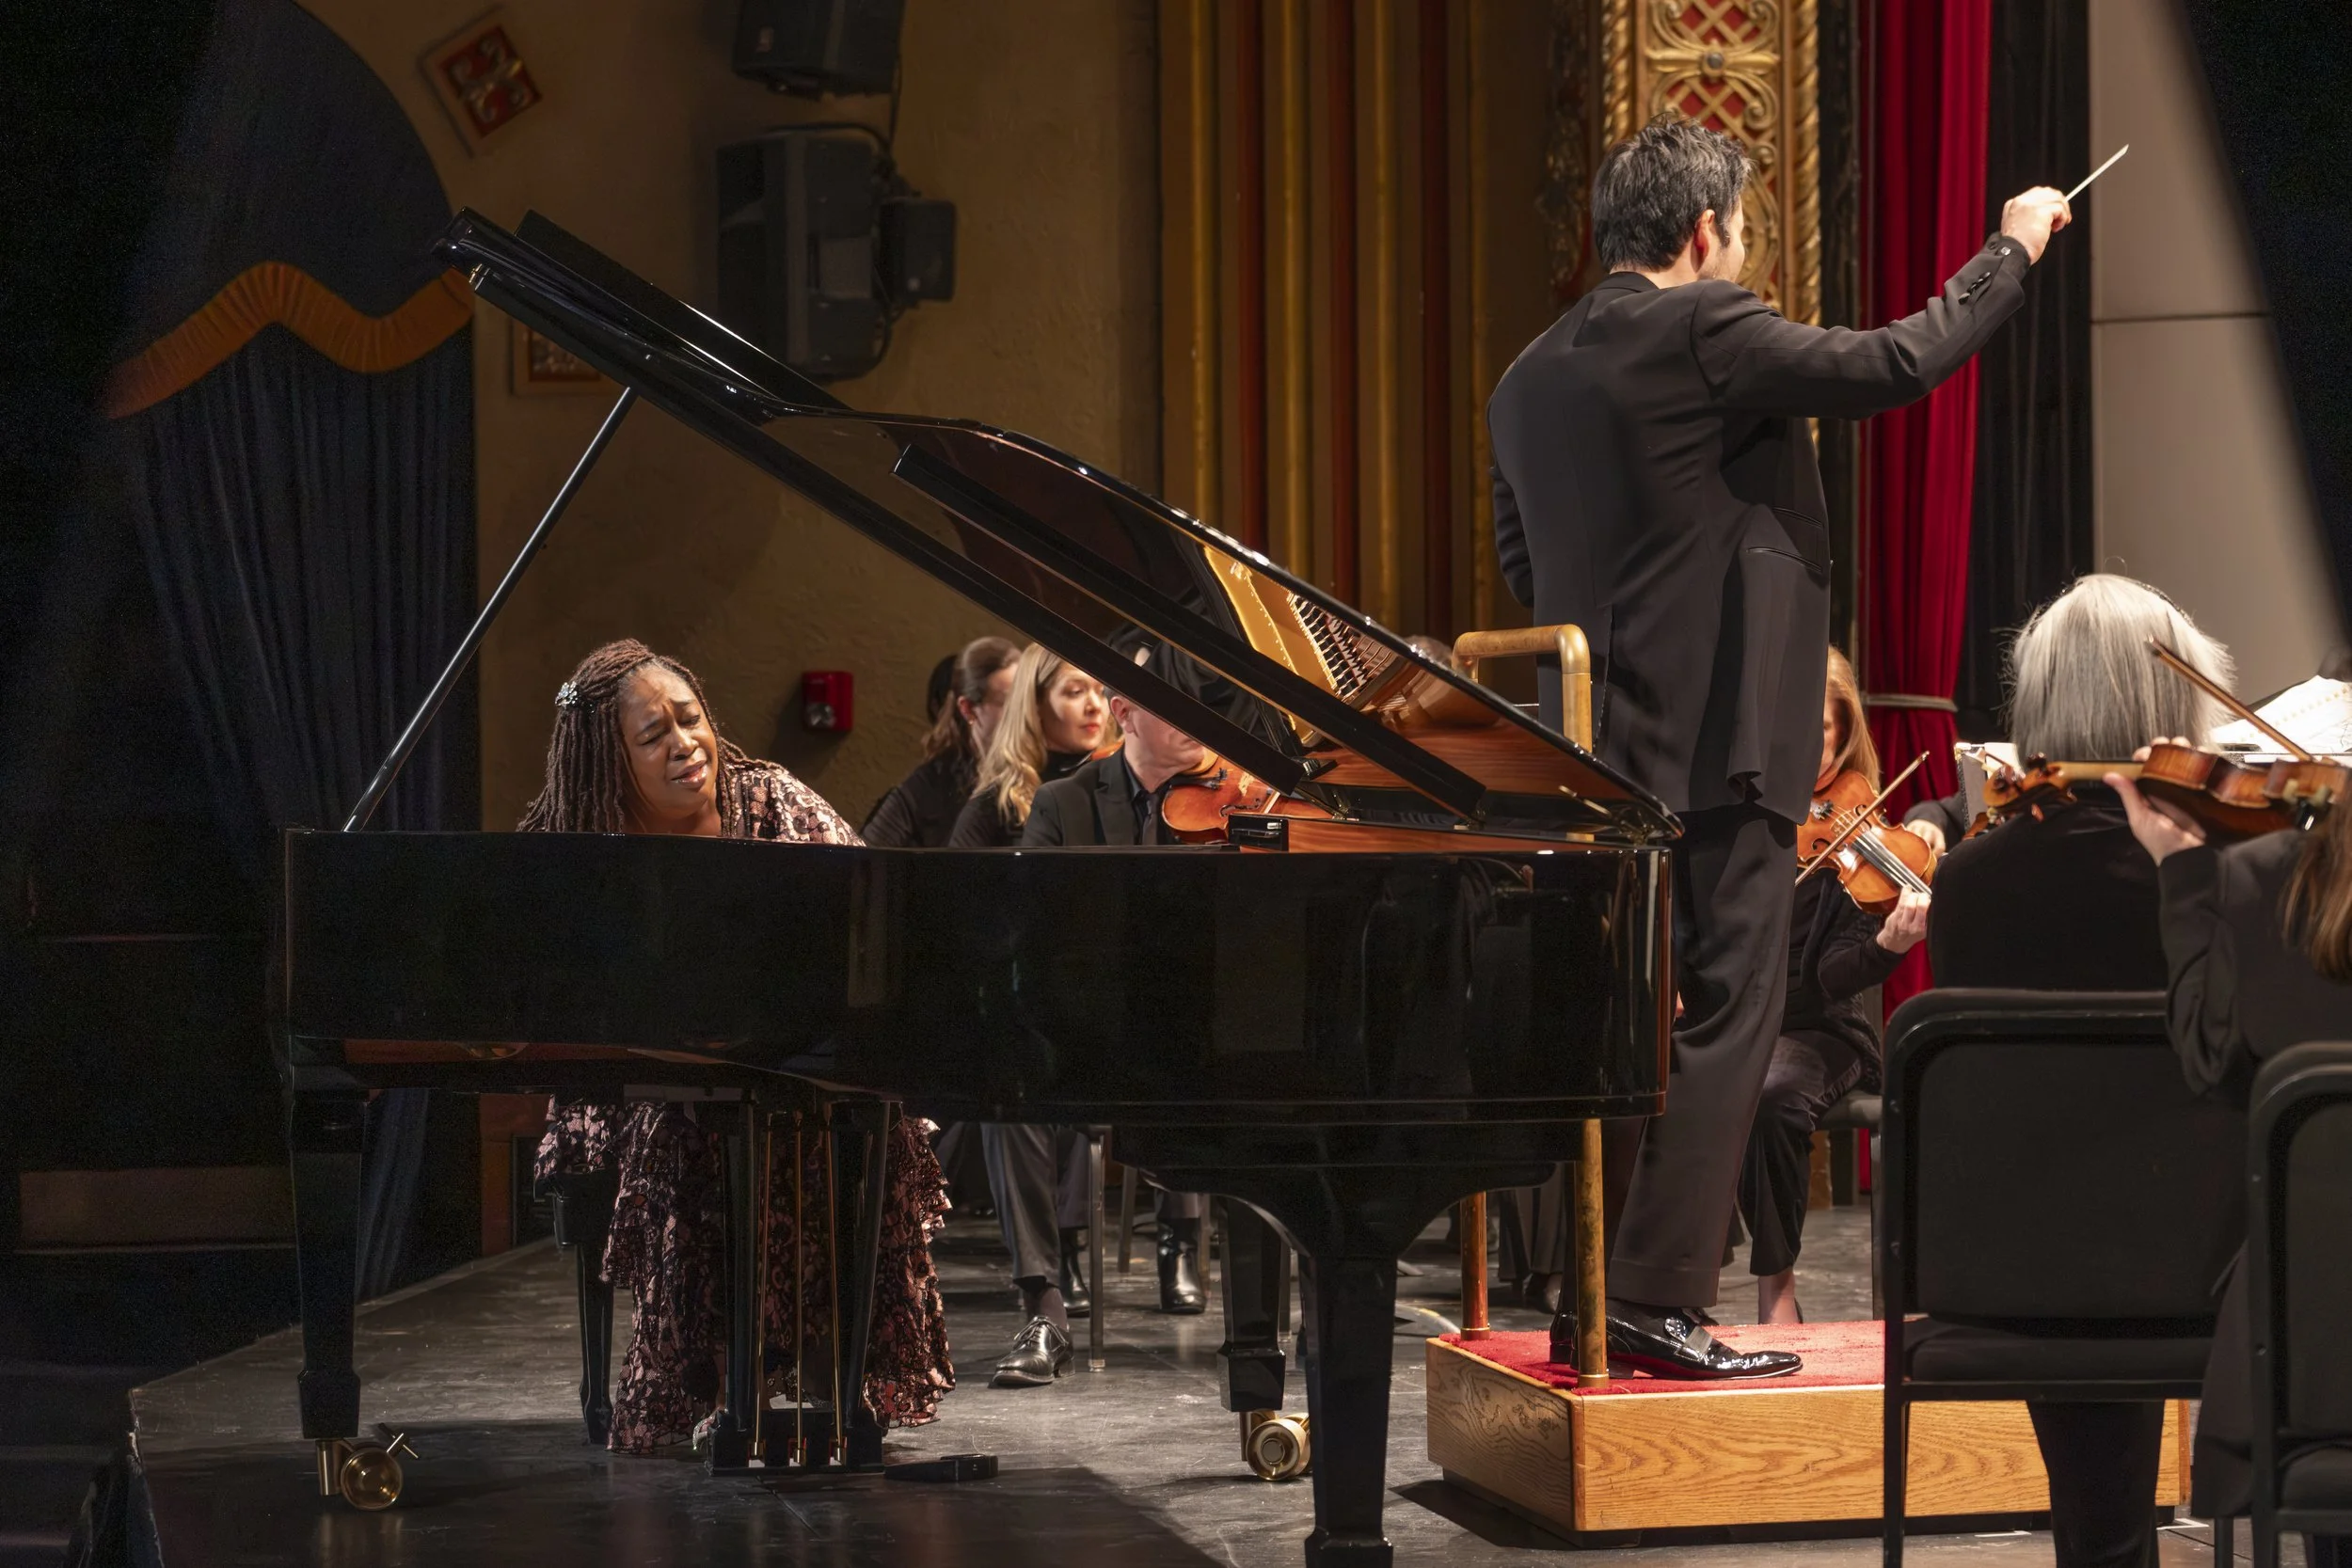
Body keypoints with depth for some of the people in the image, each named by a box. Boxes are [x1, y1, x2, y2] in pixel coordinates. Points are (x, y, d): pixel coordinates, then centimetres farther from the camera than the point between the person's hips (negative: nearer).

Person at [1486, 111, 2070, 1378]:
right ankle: (1659, 1306, -6)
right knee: (1725, 1019, -4)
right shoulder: (1704, 330, -11)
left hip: (1593, 749, 8)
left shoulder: (1530, 380, 13)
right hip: (1718, 746, -8)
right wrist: (2013, 250, 3)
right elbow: (1894, 365, -10)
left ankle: (1594, 1301, 16)